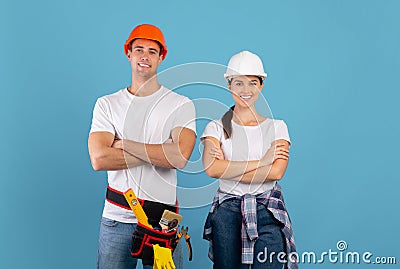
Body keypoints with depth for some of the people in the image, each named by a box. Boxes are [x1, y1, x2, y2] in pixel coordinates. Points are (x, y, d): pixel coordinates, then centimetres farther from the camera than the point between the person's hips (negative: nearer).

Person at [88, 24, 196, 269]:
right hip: (116, 219, 2)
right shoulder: (107, 104, 6)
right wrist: (156, 153, -11)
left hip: (163, 220, -1)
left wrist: (125, 144, -10)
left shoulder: (181, 105, 1)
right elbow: (99, 159, -8)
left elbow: (180, 157, -15)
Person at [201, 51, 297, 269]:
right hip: (227, 208, 0)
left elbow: (276, 172, -7)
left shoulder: (277, 127, 9)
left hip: (267, 208, 0)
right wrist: (261, 162, -9)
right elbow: (211, 168, -11)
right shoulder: (216, 128, 7)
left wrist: (227, 170, -9)